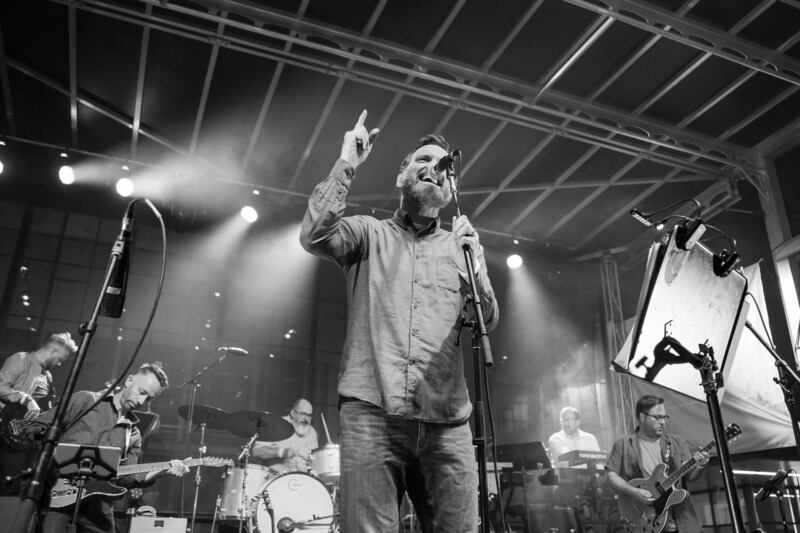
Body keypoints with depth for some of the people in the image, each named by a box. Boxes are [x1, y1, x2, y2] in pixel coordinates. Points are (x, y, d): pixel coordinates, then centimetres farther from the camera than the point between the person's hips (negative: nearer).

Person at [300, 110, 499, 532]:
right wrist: (347, 163, -3)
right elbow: (315, 236, -7)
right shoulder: (370, 233, 14)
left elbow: (487, 322, 10)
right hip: (371, 410, -2)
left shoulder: (461, 245, 20)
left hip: (446, 420, 3)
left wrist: (474, 264, -7)